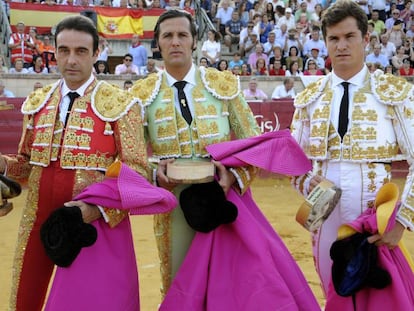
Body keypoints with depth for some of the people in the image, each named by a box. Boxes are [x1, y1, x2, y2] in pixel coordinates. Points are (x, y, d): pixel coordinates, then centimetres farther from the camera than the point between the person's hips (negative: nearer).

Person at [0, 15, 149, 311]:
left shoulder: (120, 104, -7)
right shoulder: (36, 102, 8)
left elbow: (137, 170, -10)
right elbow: (28, 162, 16)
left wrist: (99, 208, -24)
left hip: (93, 222, -4)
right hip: (38, 221, 4)